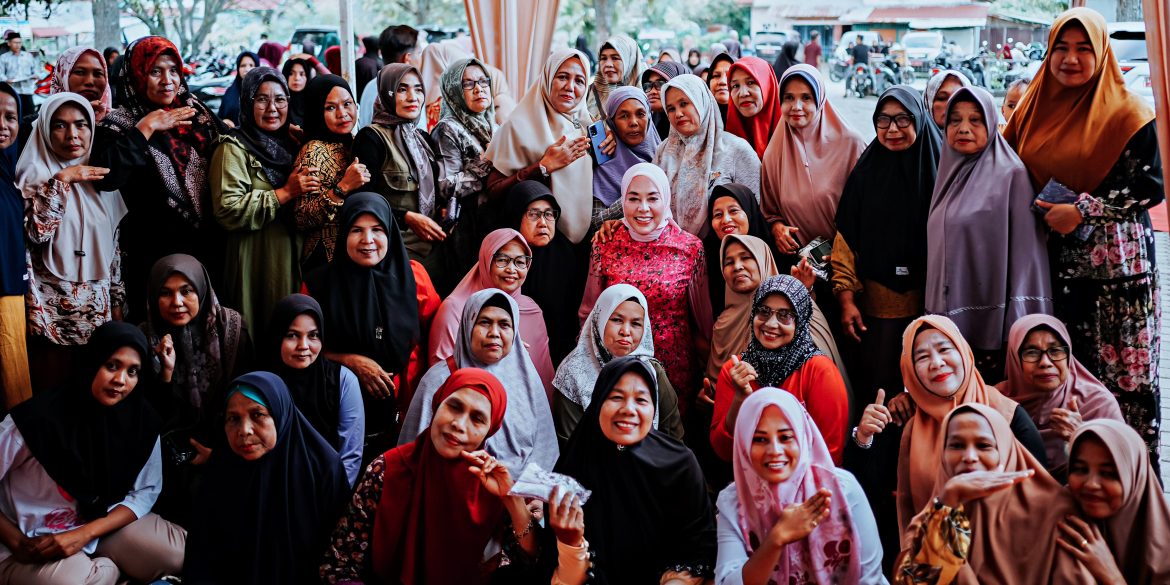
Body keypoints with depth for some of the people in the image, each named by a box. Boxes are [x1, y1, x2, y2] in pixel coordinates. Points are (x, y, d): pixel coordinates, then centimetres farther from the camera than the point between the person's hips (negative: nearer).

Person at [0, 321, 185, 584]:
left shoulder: (140, 420, -9)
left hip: (101, 526, 4)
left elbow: (145, 492, -6)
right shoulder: (37, 418, -22)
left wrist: (83, 534, -19)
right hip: (33, 541, -4)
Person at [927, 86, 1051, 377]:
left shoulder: (1011, 175, -6)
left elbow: (1025, 252, -10)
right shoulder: (949, 173, 15)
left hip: (990, 323, -6)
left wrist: (1018, 329, -16)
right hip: (946, 318, 6)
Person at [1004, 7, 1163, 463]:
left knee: (1123, 373, -3)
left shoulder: (1128, 114, -3)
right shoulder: (1035, 109, 11)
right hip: (1054, 263, 4)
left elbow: (1151, 186, -8)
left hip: (1116, 264, -4)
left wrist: (1082, 210, -15)